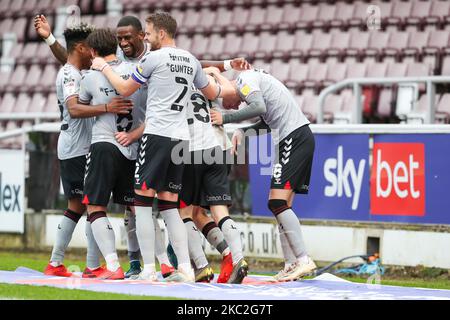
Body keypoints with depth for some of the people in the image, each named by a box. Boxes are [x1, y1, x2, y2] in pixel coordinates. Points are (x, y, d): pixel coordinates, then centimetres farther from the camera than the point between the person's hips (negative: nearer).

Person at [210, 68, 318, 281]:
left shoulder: (244, 80, -5)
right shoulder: (253, 79, 24)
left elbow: (259, 107, -24)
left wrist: (226, 118, -15)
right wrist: (242, 131, 10)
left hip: (294, 138, -10)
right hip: (301, 137, 10)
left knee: (277, 203, -14)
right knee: (282, 206, 8)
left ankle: (304, 260, -17)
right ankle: (291, 265, 6)